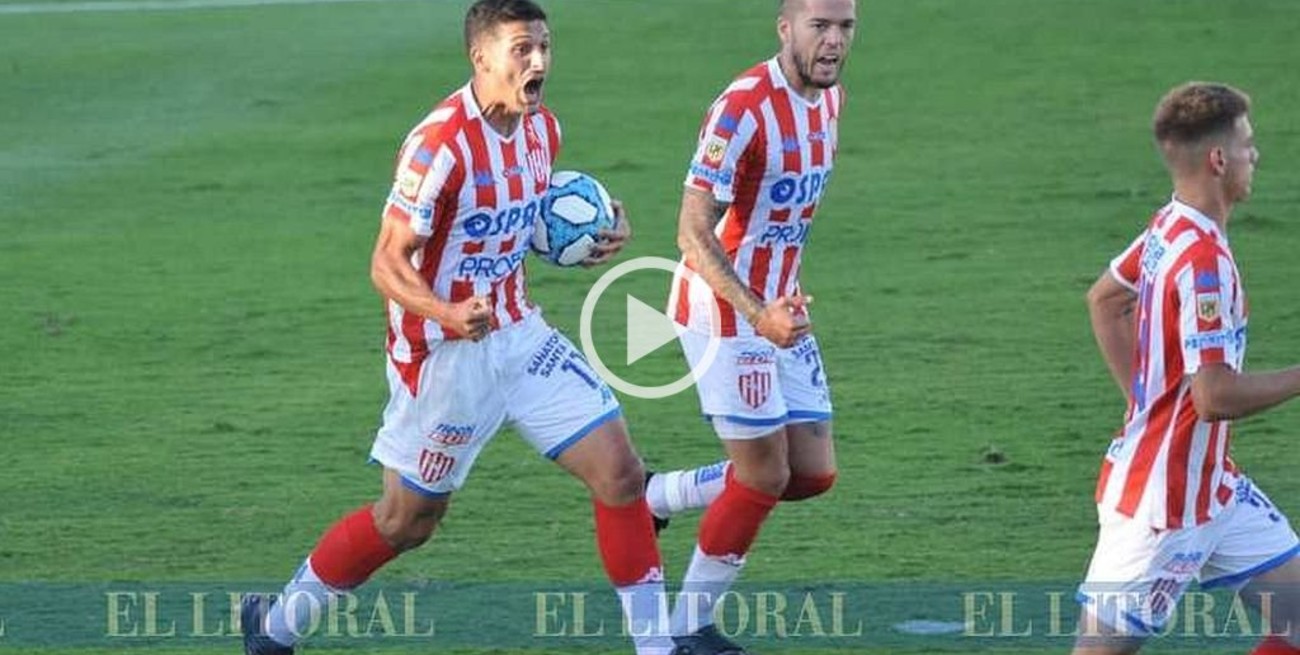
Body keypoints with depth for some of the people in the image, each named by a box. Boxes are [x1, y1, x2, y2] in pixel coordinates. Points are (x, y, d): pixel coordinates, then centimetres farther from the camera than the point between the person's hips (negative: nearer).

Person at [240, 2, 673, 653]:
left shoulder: (542, 128, 1)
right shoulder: (439, 146, -24)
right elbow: (387, 264, -22)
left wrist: (593, 231, 1)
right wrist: (449, 316, -39)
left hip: (519, 336, 7)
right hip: (443, 355, -7)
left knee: (619, 470, -4)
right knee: (407, 519, 7)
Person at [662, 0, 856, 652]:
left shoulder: (830, 97, 5)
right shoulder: (742, 109, -22)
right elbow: (693, 232, -23)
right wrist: (757, 314, -33)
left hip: (779, 309, 8)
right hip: (726, 311, -8)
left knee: (813, 474, 7)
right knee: (764, 476, -3)